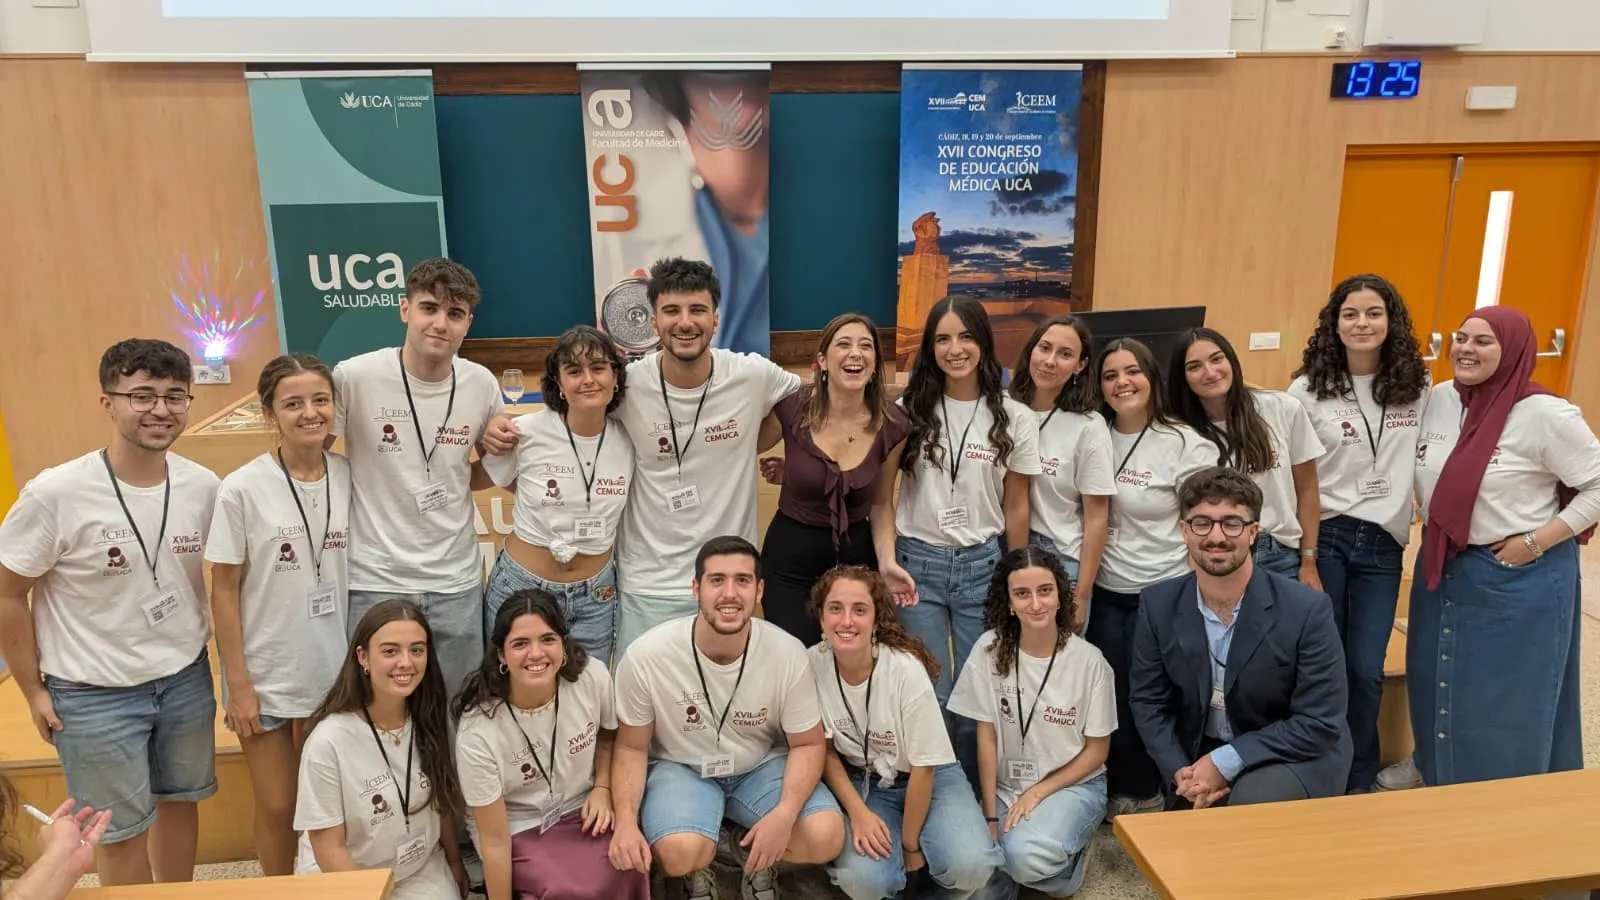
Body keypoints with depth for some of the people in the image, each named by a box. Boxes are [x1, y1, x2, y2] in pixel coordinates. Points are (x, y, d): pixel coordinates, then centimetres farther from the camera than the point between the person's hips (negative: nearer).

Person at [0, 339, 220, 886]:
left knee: (180, 802, 21)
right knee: (123, 832, 10)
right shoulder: (54, 495, -20)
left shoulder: (203, 487, -8)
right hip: (94, 695, -4)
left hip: (187, 678, 4)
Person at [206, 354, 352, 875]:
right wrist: (238, 683, -8)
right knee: (278, 807, 10)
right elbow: (224, 591, -8)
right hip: (267, 674, -2)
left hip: (334, 669, 2)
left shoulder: (349, 476, -5)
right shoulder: (241, 490, -14)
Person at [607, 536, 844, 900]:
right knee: (679, 853, -32)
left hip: (764, 766, 2)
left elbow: (808, 744, -7)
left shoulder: (788, 653, -19)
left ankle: (757, 860, 11)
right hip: (680, 768, -1)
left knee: (826, 836, -23)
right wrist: (626, 822, -24)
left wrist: (784, 814, -25)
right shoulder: (645, 657, -22)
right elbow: (631, 748, -8)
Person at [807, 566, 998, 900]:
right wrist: (858, 812, -14)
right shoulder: (813, 664, -18)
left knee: (970, 864, -28)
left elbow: (923, 767, -16)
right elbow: (824, 749, -3)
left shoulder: (906, 671, -26)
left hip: (926, 778, -2)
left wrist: (910, 843, -8)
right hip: (861, 782, 2)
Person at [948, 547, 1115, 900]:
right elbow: (986, 737, -4)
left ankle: (1070, 861, 2)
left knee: (1025, 855, -32)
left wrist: (1038, 793, -11)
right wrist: (990, 817, -7)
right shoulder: (990, 649, -10)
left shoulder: (1089, 661, -13)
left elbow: (1096, 751, -3)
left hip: (1073, 785, -2)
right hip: (1006, 788, 2)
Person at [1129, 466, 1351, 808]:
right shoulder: (1158, 605, -8)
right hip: (1197, 757, 4)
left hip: (1295, 759, -4)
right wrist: (1180, 773, -14)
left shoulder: (1307, 609, -18)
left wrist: (1225, 762, -21)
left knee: (1251, 802, -32)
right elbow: (1148, 701, 1)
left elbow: (1321, 723, -16)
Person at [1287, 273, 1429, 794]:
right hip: (1323, 537, -2)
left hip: (1383, 545, 2)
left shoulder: (1419, 388, 3)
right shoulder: (1309, 389, -4)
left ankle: (1360, 779, 25)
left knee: (1367, 670, 3)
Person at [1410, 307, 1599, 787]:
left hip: (1518, 581, -6)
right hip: (1442, 571, 6)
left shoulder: (1544, 414, -17)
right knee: (1438, 690, 17)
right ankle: (1439, 781, 37)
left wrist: (1535, 542, -17)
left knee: (1508, 704, 7)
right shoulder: (1439, 399, 1)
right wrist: (1433, 531, 7)